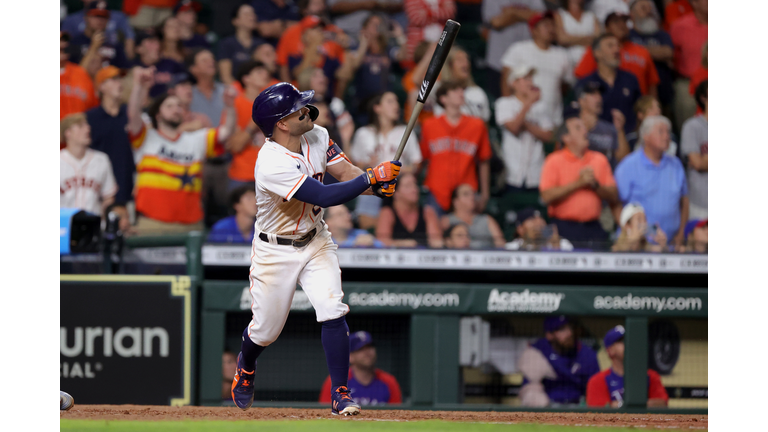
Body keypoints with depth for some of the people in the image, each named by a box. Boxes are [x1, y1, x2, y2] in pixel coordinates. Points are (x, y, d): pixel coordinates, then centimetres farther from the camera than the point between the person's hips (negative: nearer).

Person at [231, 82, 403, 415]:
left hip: (316, 241, 5)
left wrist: (377, 184, -30)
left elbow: (347, 172, -9)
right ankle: (245, 366, 44)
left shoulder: (317, 138, -8)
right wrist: (372, 177, -34)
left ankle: (340, 394, -6)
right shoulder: (272, 165, -33)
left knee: (333, 313, -14)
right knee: (266, 330, 9)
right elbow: (326, 196, -36)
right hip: (275, 251, -5)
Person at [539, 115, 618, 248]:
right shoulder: (554, 161, 2)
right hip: (564, 227, -3)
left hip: (593, 227, 3)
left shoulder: (599, 160, 12)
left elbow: (614, 198, 9)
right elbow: (547, 196, -12)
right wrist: (578, 183, -11)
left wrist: (595, 185, -9)